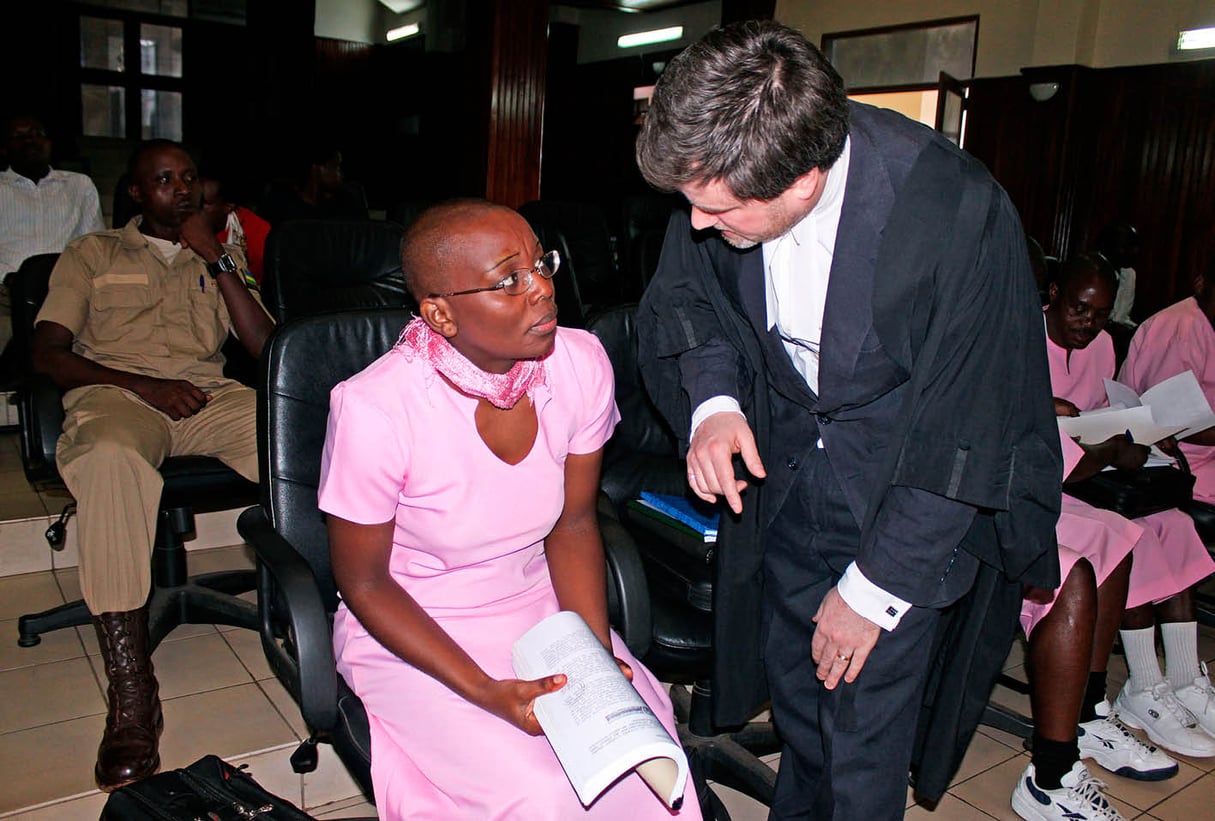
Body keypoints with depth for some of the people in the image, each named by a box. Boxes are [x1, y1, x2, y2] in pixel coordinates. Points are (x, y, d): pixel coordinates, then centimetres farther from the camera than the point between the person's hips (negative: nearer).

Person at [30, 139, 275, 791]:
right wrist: (145, 384, -8)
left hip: (208, 396, 2)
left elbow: (265, 346, 11)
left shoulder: (222, 257, 26)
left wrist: (216, 259, 5)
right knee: (107, 459, -41)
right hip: (114, 394, -2)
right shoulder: (91, 254, 21)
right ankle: (131, 699, -41)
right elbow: (46, 352, 8)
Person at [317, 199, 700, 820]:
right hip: (410, 631, -3)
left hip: (542, 608, 4)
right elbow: (364, 583, -12)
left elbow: (573, 524, 1)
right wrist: (485, 693, -21)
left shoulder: (581, 363, -13)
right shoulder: (375, 408, -25)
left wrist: (599, 654, -12)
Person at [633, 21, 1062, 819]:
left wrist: (874, 587, -16)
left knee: (866, 715, 1)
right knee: (792, 678, 20)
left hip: (905, 490, -4)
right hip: (785, 461, 5)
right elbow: (688, 296, 3)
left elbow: (963, 437, -22)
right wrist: (712, 400, -16)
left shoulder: (958, 216, -31)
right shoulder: (726, 176, -18)